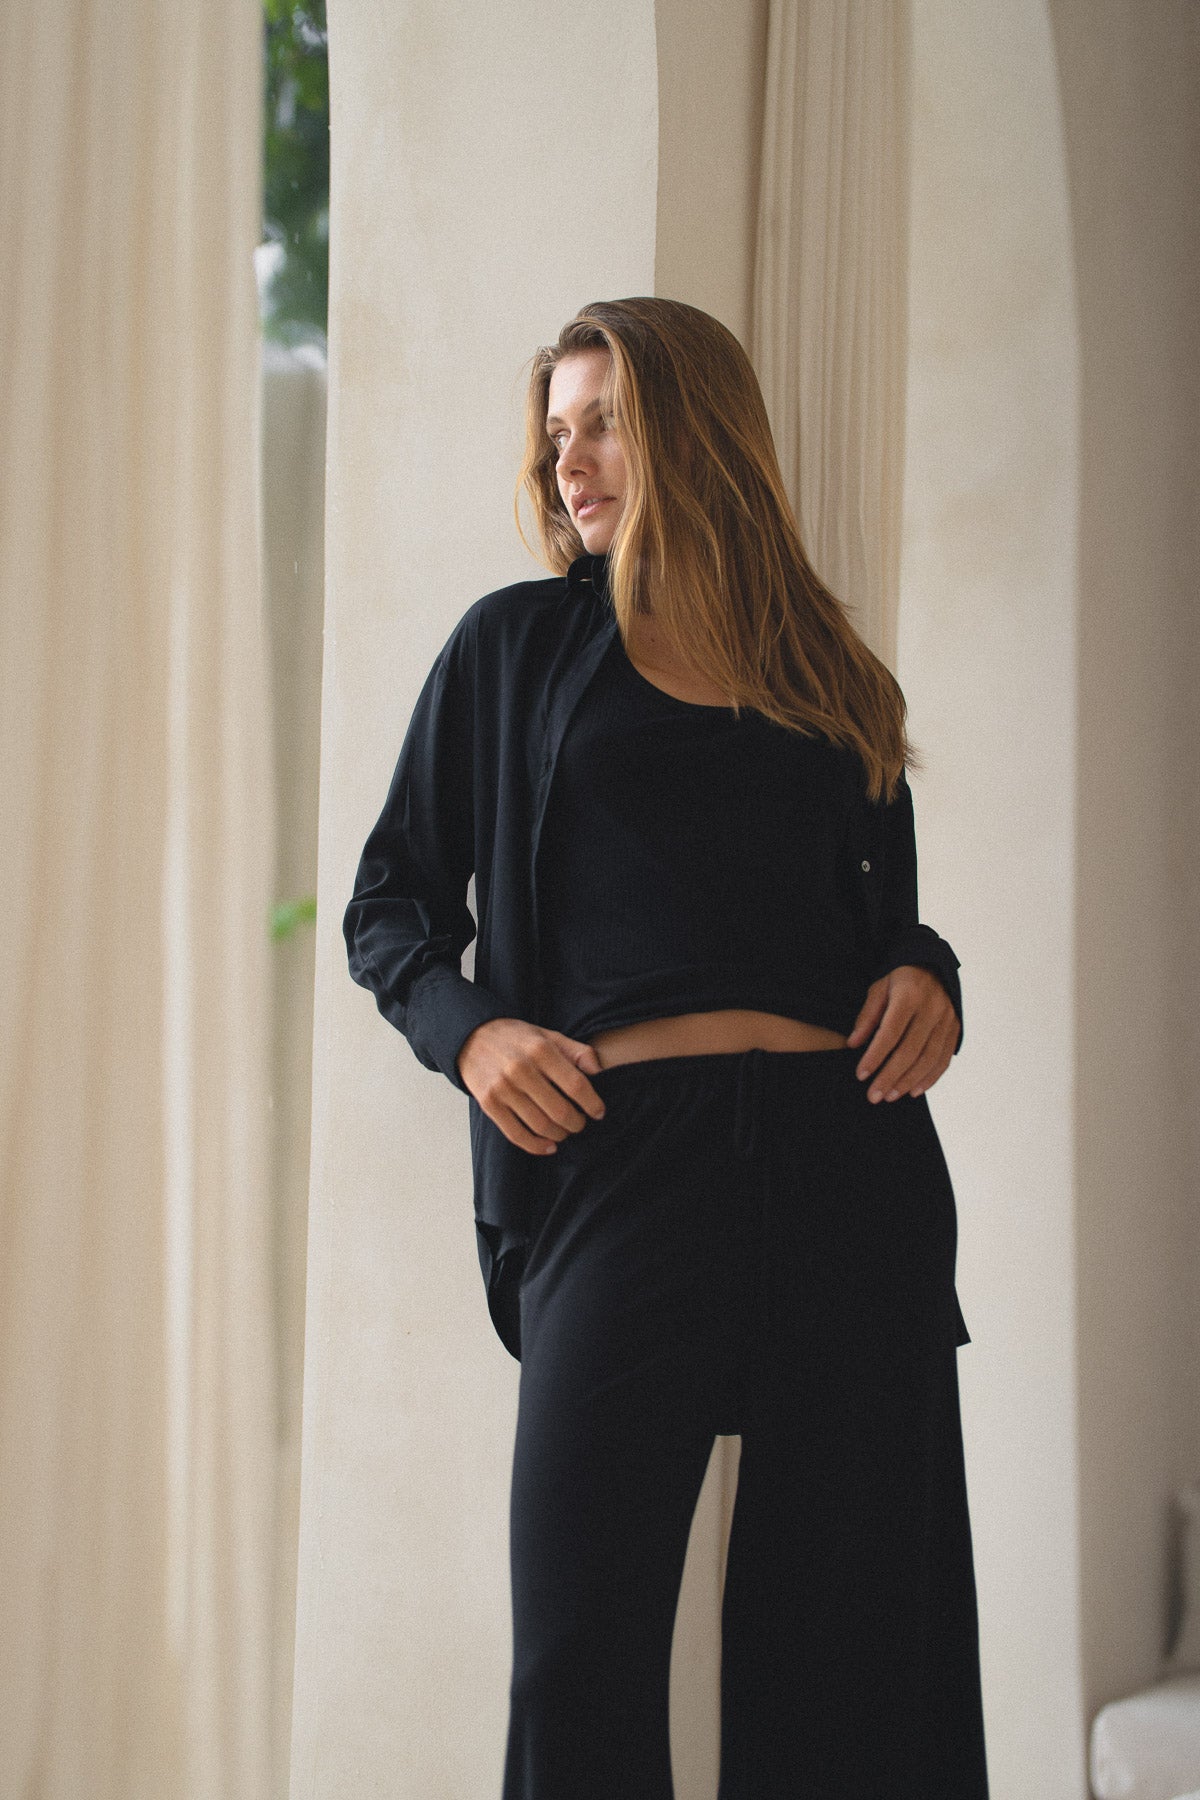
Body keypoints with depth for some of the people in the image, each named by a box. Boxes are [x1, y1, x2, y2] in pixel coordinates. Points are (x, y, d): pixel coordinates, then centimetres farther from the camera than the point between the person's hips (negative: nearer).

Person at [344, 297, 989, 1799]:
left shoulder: (835, 685, 18)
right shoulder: (518, 645, 12)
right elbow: (391, 904, 12)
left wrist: (928, 976, 4)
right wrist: (466, 1028, -7)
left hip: (853, 1160, 2)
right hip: (621, 1152, -2)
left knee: (851, 1635, 3)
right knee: (582, 1655, -6)